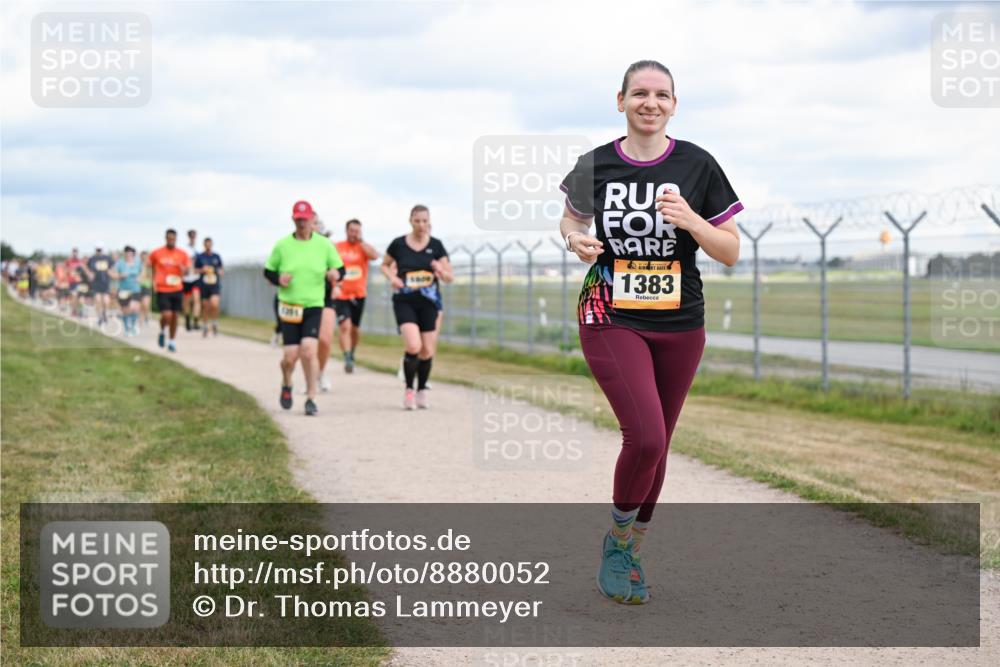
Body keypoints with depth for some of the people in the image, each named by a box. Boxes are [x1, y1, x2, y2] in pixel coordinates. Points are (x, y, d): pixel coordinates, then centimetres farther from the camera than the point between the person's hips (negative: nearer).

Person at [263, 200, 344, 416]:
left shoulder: (324, 244, 3)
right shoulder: (282, 245, 3)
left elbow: (340, 269, 10)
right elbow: (268, 271, 11)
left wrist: (335, 274, -13)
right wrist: (278, 279, -11)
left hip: (314, 306, 0)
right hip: (288, 307, 1)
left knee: (308, 350, -16)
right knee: (290, 355, -4)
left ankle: (311, 398, -5)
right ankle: (286, 386, 28)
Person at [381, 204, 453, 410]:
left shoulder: (436, 246, 1)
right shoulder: (398, 244, -1)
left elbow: (450, 277, 4)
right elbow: (384, 265, 16)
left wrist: (441, 272, -19)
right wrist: (392, 277, -5)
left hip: (429, 302, 2)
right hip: (404, 301, -2)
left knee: (427, 352, 4)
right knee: (413, 346, -20)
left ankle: (422, 391, 28)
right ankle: (408, 389, 0)